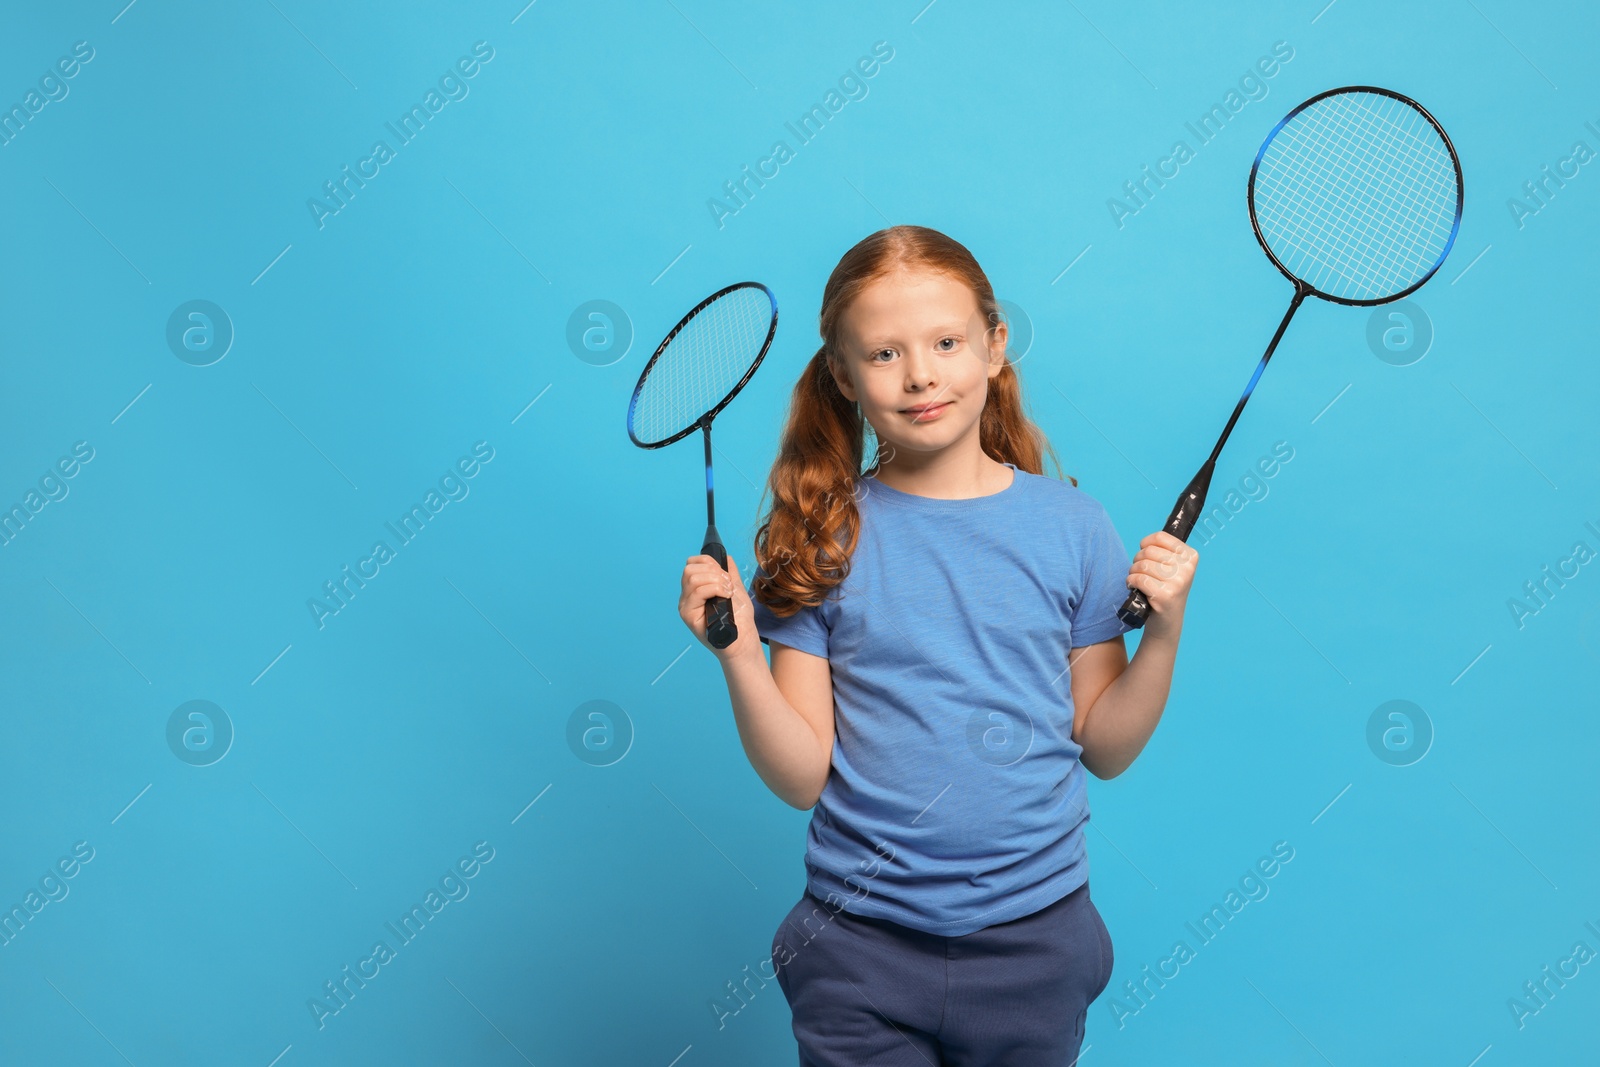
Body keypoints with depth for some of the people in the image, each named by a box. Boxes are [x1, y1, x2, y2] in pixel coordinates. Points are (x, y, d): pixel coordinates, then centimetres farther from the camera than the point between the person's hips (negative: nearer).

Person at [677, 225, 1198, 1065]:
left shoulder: (1072, 525, -4)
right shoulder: (819, 537, -6)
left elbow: (1103, 750, 1)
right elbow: (802, 777, -7)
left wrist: (1163, 634, -12)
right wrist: (739, 654, -20)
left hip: (1033, 934, 1)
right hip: (860, 945, -1)